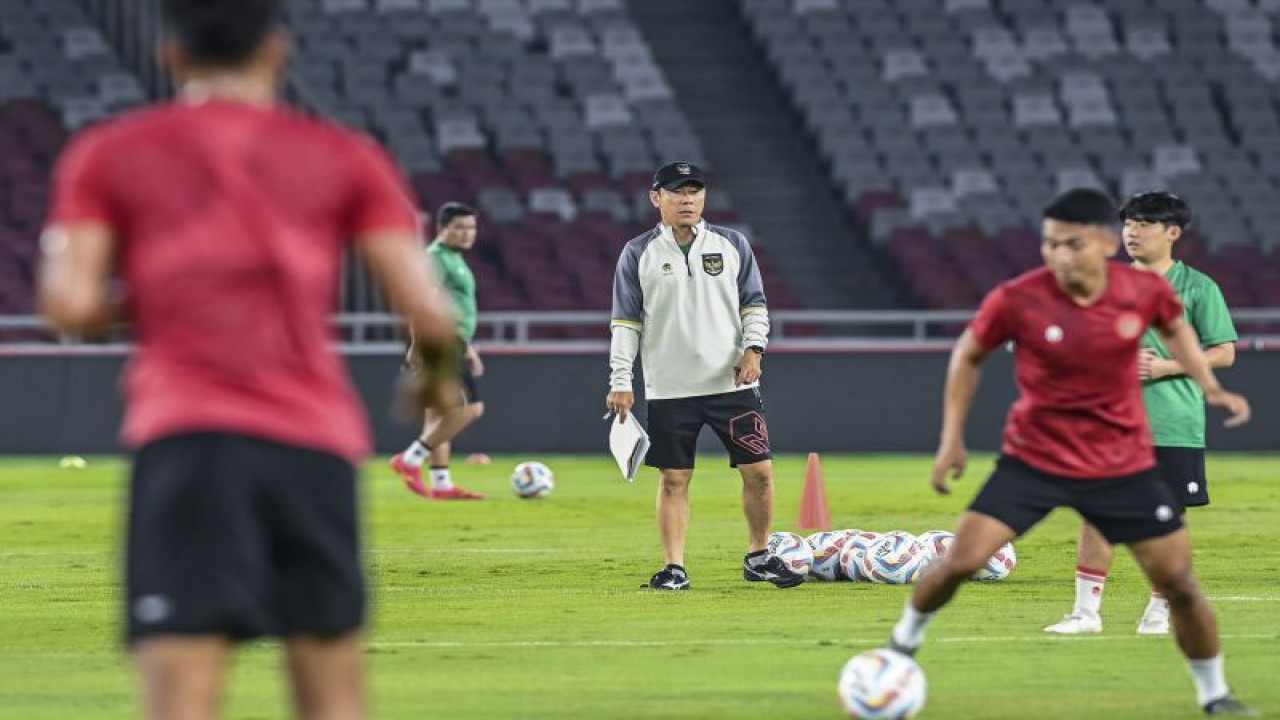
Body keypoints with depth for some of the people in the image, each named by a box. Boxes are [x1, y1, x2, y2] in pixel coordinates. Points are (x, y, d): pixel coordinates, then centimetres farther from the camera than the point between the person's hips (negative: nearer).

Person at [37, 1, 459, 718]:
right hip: (317, 442, 2)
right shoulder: (345, 156, 12)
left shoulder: (105, 155, 11)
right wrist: (437, 376, 27)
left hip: (185, 441, -2)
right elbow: (429, 314, 6)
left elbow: (70, 305, -1)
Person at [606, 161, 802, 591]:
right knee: (673, 479, 0)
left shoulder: (732, 245, 6)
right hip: (669, 390, -1)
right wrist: (620, 382, -4)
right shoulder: (638, 254, 2)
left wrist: (753, 348, -7)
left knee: (759, 471, -1)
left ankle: (759, 558, 15)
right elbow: (626, 322, 2)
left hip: (733, 384, 1)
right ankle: (674, 568, 6)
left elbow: (754, 304, 10)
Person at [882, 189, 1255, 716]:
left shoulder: (1146, 291, -14)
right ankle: (903, 644, 16)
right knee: (960, 560, -12)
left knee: (1178, 581, 0)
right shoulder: (1017, 301, -20)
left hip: (1123, 467, 2)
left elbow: (1175, 328, 13)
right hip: (1033, 460, -1)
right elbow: (969, 355, 1)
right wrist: (952, 439, 0)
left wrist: (1209, 387, 1)